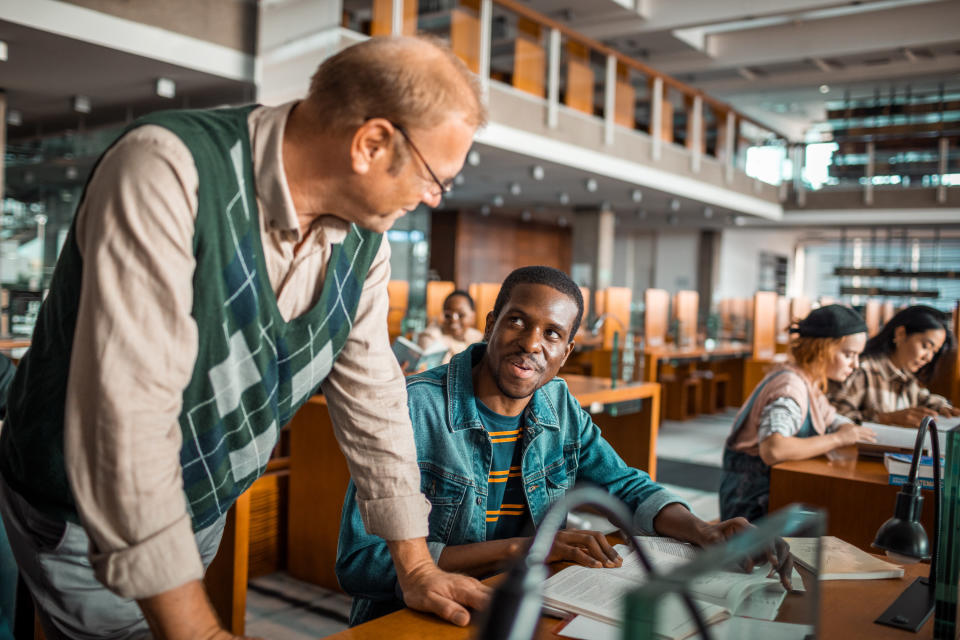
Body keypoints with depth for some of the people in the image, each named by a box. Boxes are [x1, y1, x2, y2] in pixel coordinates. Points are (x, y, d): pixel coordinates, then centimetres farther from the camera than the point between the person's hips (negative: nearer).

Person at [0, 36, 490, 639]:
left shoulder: (364, 238, -9)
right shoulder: (165, 170, -31)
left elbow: (371, 391, -1)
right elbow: (127, 408, -35)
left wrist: (416, 567, 0)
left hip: (206, 510, 6)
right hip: (84, 517, -5)